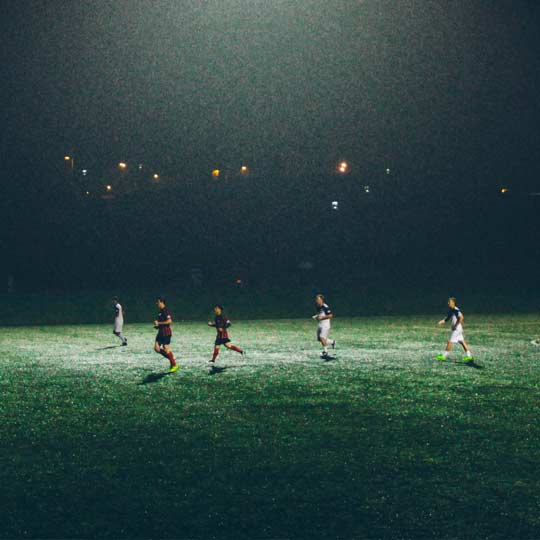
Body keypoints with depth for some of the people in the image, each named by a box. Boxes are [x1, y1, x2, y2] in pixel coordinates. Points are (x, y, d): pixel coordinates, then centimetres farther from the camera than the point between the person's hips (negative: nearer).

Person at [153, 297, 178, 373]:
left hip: (166, 332, -9)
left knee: (166, 349, -6)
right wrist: (157, 325, 10)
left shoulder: (165, 311, -15)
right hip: (161, 332, 9)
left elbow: (169, 321, -25)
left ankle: (174, 365, 6)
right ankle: (171, 358, 15)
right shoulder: (160, 311, 13)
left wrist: (159, 323, -20)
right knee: (157, 348, 2)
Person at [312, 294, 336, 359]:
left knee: (322, 337, -20)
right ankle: (332, 342, 30)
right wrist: (316, 316, 5)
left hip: (325, 324, -9)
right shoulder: (317, 307, 10)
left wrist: (322, 317, -20)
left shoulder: (325, 307, -16)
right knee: (319, 339, 8)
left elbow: (331, 315, -16)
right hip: (319, 324, 9)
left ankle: (325, 351, -4)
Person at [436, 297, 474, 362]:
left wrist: (456, 325, -23)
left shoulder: (456, 310, -19)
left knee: (450, 342, -3)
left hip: (457, 329, -10)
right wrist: (442, 322, 9)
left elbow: (461, 318, -27)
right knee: (462, 342, 12)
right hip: (456, 329, 10)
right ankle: (469, 355, 15)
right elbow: (448, 318, 22)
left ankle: (444, 356, 3)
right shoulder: (450, 310, 11)